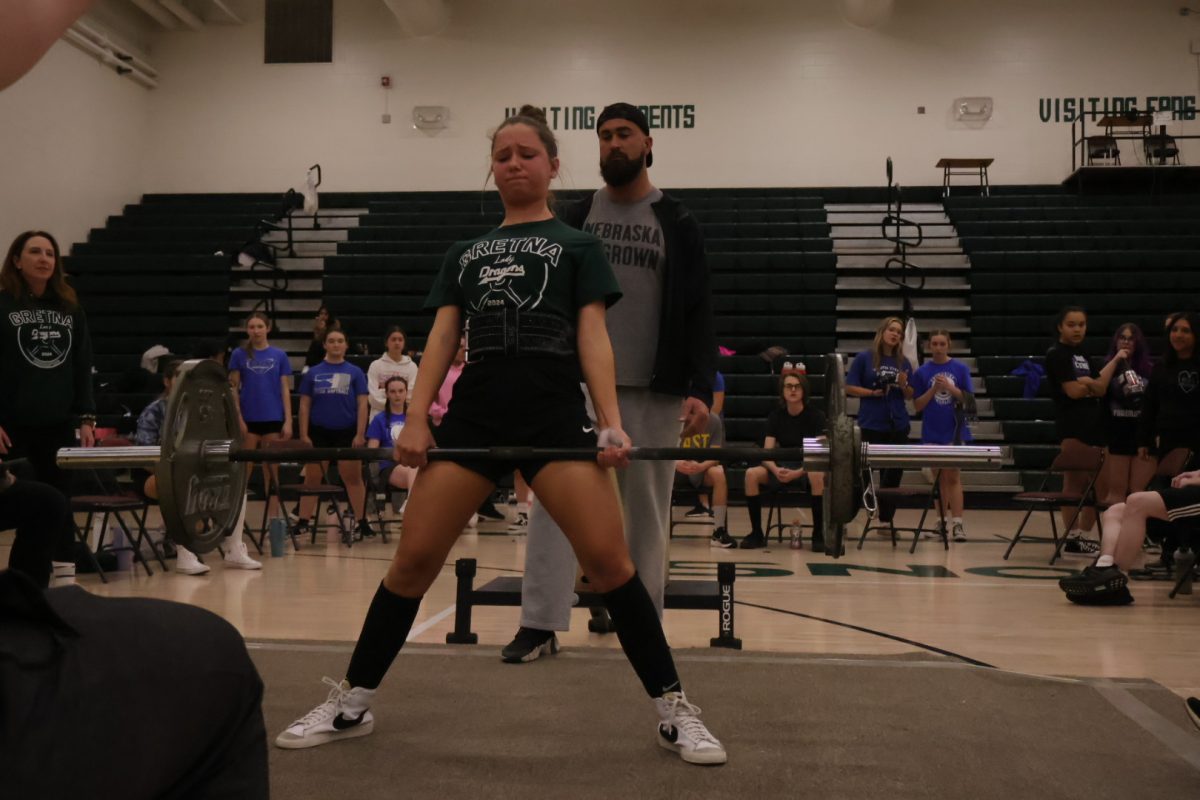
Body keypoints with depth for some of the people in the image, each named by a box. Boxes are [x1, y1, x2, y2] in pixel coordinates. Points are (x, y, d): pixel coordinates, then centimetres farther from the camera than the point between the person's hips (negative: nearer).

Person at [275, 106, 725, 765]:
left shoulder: (577, 245, 14)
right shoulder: (465, 252, 23)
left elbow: (592, 338, 3)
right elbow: (442, 337, 13)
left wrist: (612, 423, -10)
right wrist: (416, 418, -1)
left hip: (554, 411, -3)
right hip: (475, 410, 3)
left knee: (608, 560, -13)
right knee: (413, 559, -1)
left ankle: (674, 711, 0)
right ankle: (350, 705, 15)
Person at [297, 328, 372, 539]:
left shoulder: (355, 373, 3)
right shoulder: (313, 373, 5)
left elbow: (362, 404, 0)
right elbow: (304, 405, 5)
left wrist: (360, 434, -7)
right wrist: (304, 435, -2)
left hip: (347, 433, -1)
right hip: (319, 433, 1)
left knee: (353, 478, 3)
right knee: (311, 479, 4)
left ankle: (361, 521, 11)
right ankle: (302, 522, 9)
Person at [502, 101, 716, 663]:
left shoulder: (677, 224, 3)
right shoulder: (573, 221, 9)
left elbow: (698, 313, -1)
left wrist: (701, 389, -12)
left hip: (653, 390, -1)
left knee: (647, 509, 6)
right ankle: (540, 624, -2)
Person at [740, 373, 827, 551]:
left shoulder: (815, 415, -8)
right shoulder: (775, 416, 0)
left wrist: (798, 473, -32)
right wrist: (776, 470, -29)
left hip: (809, 467, -3)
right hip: (783, 466, 3)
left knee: (817, 475, -39)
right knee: (751, 474, -25)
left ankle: (818, 534, -25)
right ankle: (756, 533, -14)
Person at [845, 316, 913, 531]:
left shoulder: (904, 362, 9)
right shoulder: (864, 358, -2)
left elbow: (910, 396, 12)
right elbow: (849, 388, -2)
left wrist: (904, 386, -9)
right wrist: (873, 392, -14)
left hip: (898, 425, 4)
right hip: (871, 425, -4)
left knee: (894, 473, 6)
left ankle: (886, 519, 16)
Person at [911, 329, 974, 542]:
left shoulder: (960, 369, 0)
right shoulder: (922, 372, 1)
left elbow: (968, 399, -2)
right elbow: (917, 405, 1)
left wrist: (949, 387, -17)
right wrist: (933, 389, -14)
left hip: (955, 431, -1)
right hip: (932, 433, 1)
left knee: (953, 477, -3)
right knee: (939, 478, 9)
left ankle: (957, 523, -6)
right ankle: (941, 521, 16)